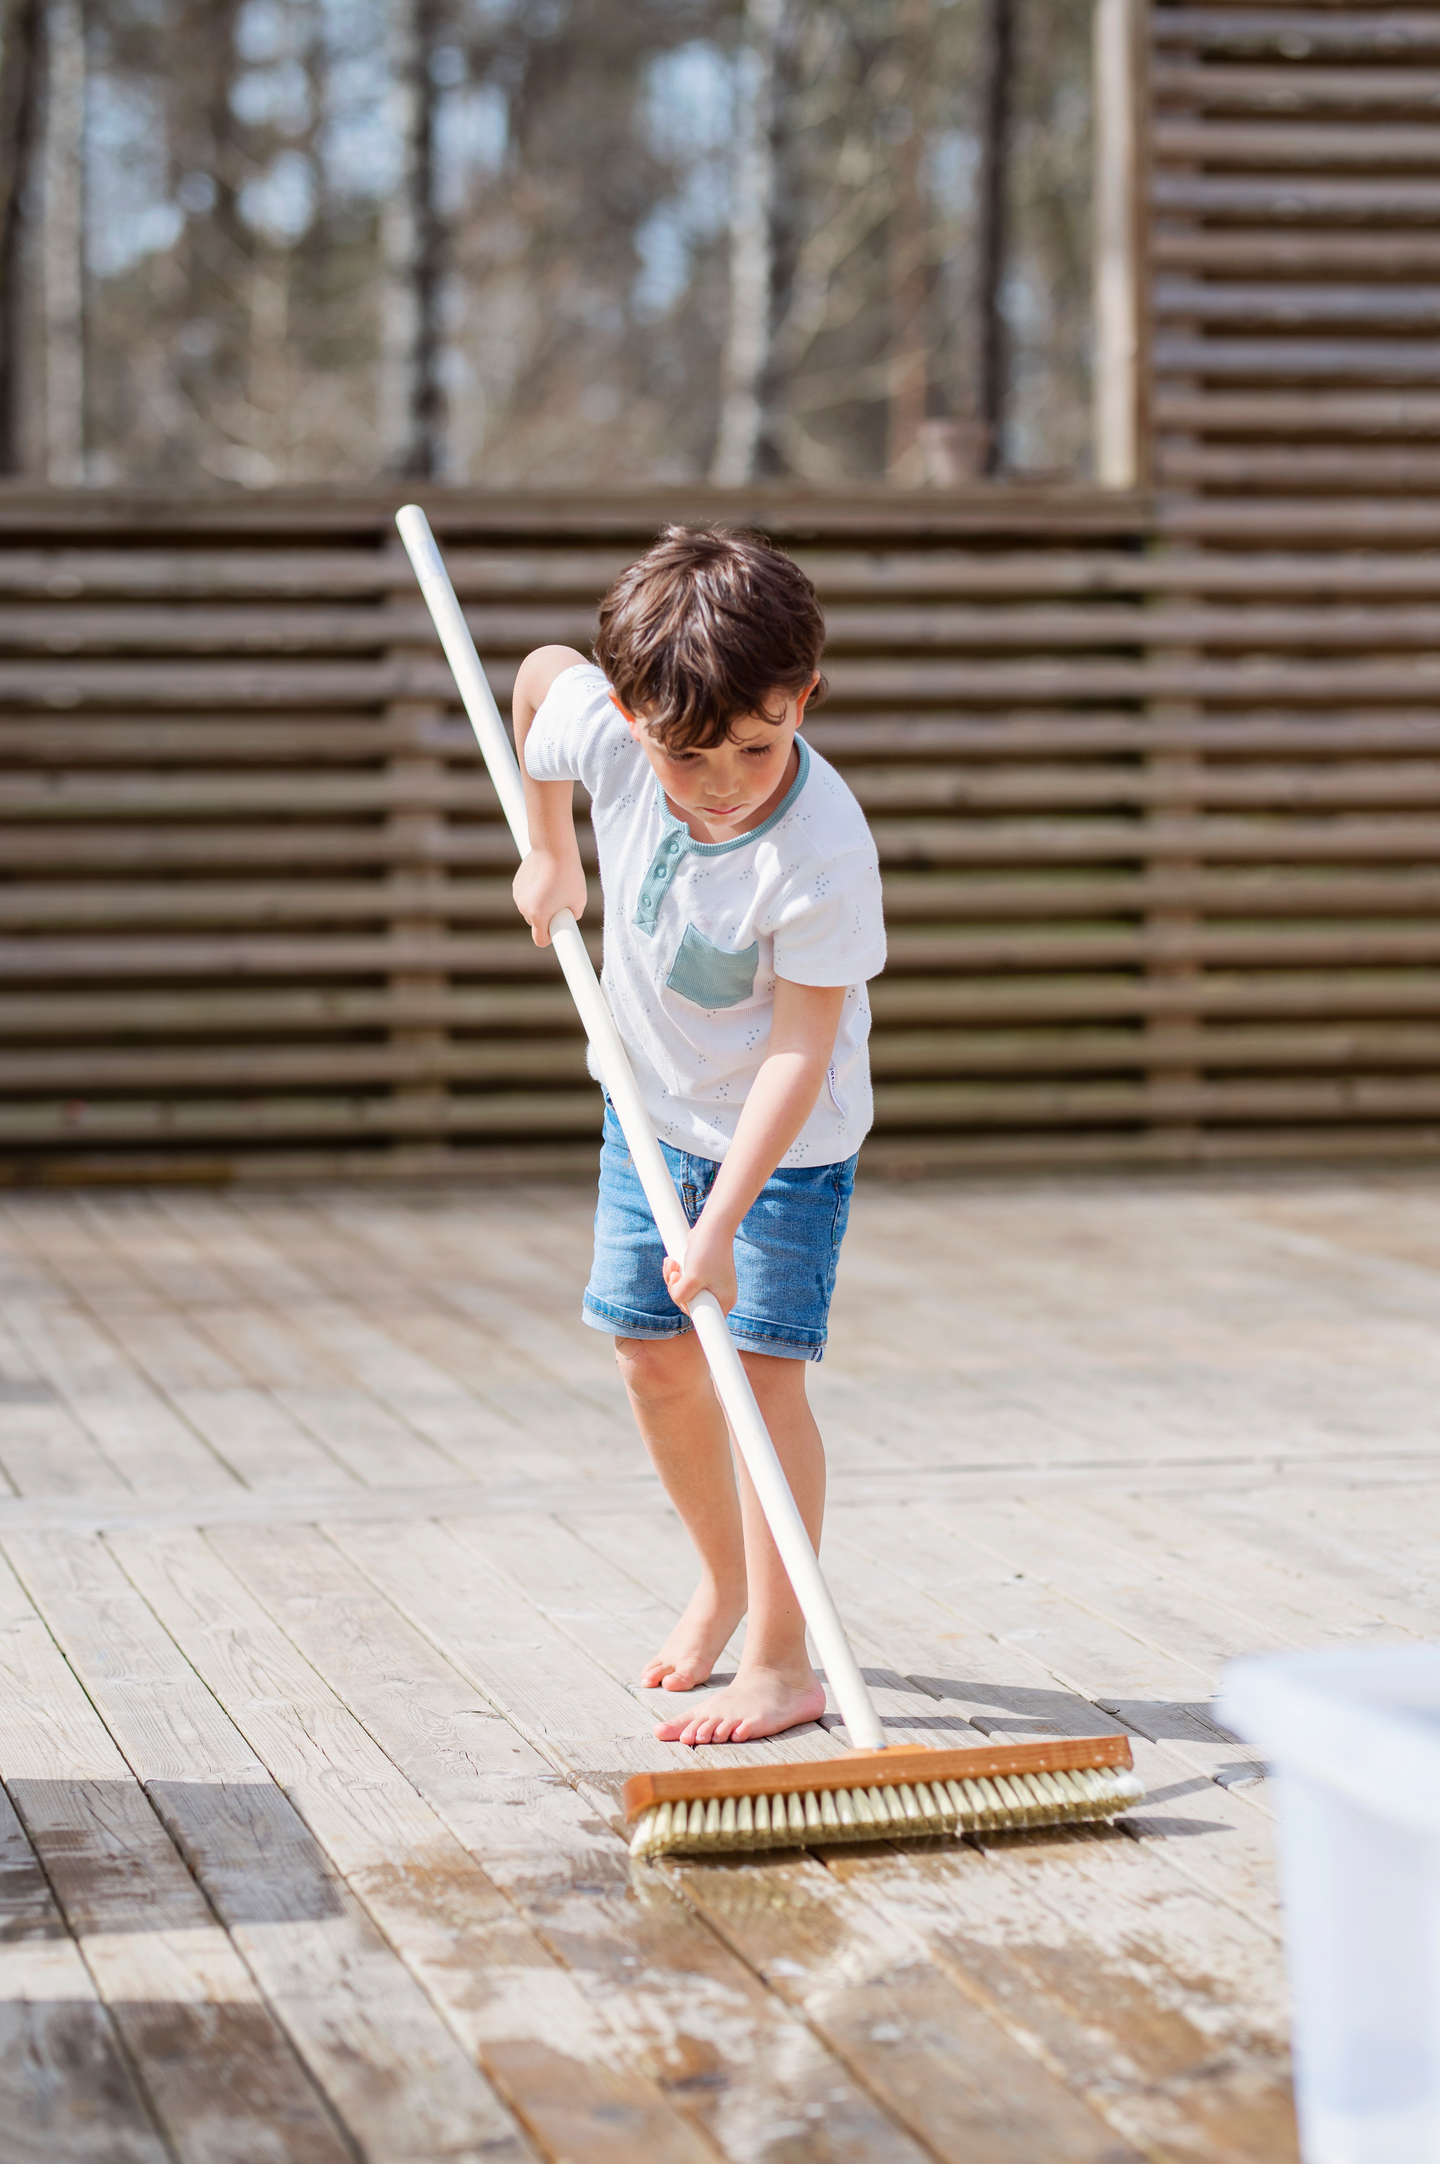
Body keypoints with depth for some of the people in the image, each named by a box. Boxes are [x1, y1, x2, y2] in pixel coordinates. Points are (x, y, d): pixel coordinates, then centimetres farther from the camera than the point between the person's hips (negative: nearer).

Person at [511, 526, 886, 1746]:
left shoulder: (823, 853, -35)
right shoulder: (607, 728, -23)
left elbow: (798, 1052, -32)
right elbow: (541, 672, 2)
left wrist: (721, 1219, -35)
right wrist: (551, 857, 8)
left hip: (786, 1137, -5)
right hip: (652, 1102, 6)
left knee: (763, 1367, -11)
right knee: (656, 1357, 12)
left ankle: (782, 1659, -3)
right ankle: (725, 1580, 34)